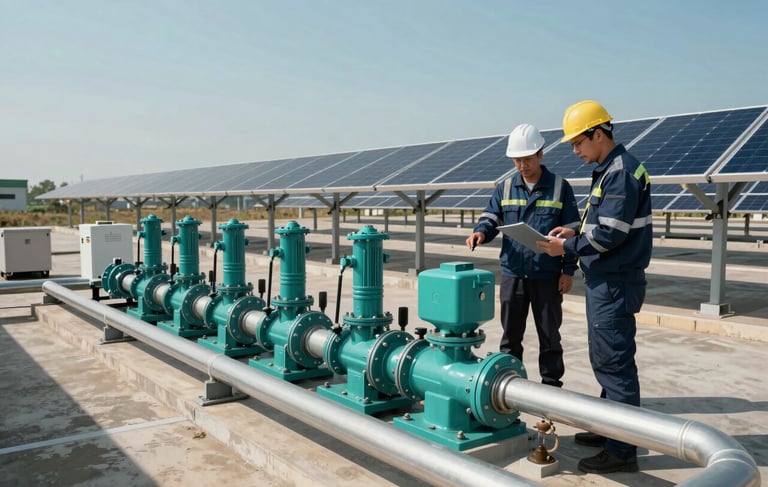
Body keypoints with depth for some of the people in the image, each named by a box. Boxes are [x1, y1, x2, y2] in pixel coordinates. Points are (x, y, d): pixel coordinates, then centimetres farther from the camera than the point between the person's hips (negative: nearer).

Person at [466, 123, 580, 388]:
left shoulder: (560, 187, -2)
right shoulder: (505, 187, 5)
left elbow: (571, 232, -1)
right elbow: (490, 218, 6)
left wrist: (568, 270, -4)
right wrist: (481, 232, -18)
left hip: (547, 276, -2)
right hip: (512, 274, 2)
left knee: (549, 334, 10)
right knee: (511, 335, 11)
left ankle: (552, 383, 24)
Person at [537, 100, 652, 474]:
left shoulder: (621, 172, -17)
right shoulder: (607, 171, 15)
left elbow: (610, 234, -22)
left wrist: (567, 247, -12)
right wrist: (575, 233, 7)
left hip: (614, 285, -11)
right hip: (603, 281, 11)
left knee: (615, 364, -4)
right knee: (604, 360, 18)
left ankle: (621, 451, 6)